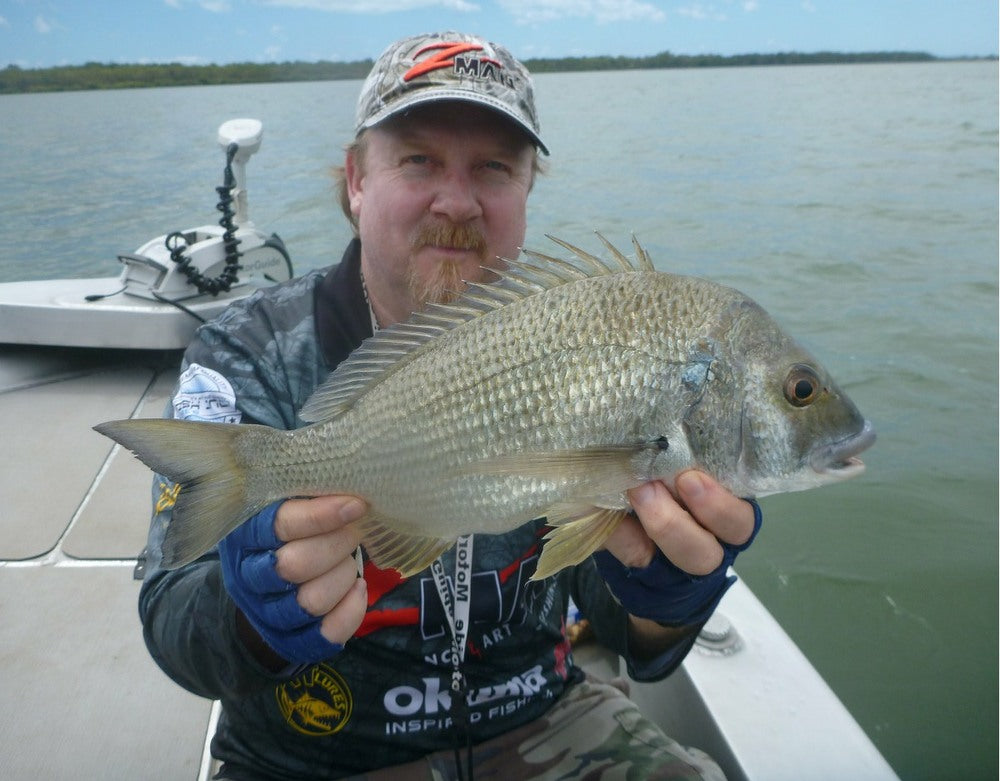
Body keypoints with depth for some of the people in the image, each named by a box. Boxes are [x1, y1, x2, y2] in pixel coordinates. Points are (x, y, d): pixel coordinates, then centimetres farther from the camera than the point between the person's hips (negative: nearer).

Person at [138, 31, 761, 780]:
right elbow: (172, 622, -16)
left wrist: (659, 599, -32)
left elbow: (617, 620, -10)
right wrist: (256, 620, -38)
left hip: (539, 721, 1)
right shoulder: (250, 358, -11)